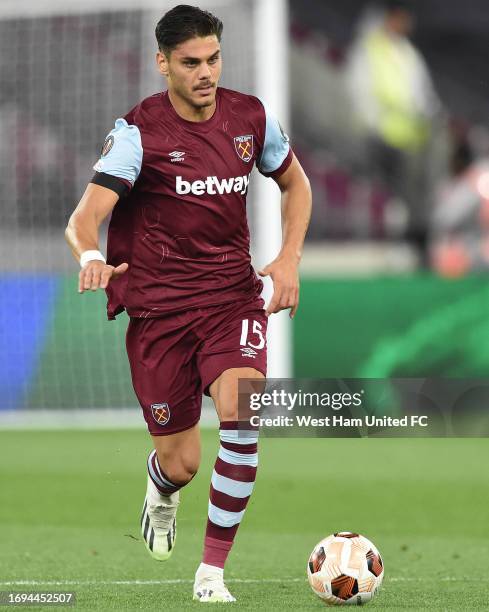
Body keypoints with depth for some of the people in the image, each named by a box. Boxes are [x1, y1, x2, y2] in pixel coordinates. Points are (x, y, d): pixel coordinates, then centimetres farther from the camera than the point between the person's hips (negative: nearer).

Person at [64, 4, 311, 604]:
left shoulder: (251, 116, 1)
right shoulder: (138, 131, -12)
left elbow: (295, 183, 19)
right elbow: (84, 217, -22)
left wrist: (289, 257, 3)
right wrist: (90, 258, -45)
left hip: (233, 295, 2)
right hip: (158, 307, -2)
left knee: (240, 414, -25)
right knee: (181, 464, 1)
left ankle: (212, 572, -12)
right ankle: (162, 489, 43)